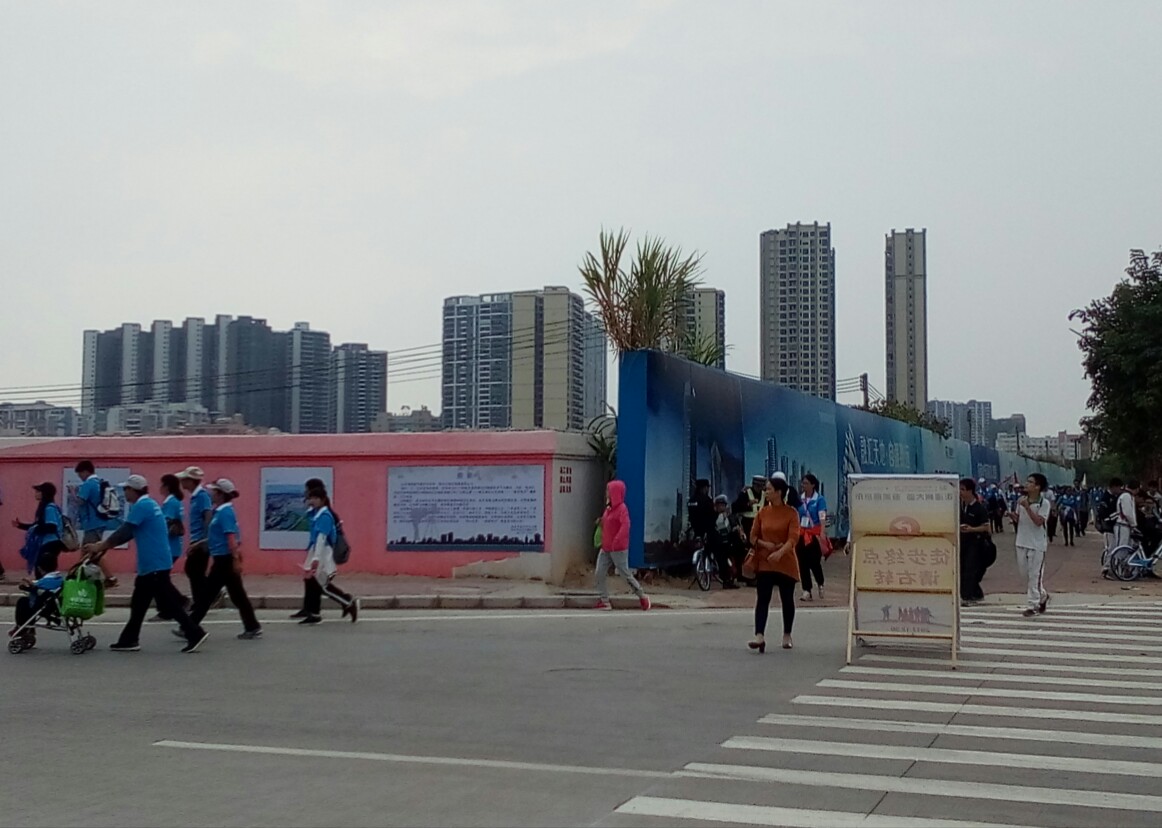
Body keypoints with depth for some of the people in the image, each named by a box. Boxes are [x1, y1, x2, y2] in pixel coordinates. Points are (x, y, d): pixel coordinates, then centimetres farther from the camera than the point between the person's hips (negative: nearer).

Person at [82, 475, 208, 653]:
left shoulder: (141, 506, -14)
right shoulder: (148, 504, 17)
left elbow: (125, 531, -18)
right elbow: (131, 533, 19)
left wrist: (101, 546, -12)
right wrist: (106, 544, 13)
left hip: (155, 564, -10)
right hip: (153, 563, 10)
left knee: (167, 603, -7)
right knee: (139, 603, 13)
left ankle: (195, 633, -5)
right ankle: (129, 640, 18)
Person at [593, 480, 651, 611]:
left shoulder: (622, 508, -14)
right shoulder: (609, 508, 11)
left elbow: (625, 525, -27)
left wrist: (616, 541, -32)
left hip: (618, 549, -8)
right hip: (605, 548, 8)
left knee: (625, 573, 0)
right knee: (600, 574, 0)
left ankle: (642, 597, 15)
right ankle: (604, 601, 5)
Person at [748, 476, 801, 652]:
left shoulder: (791, 513, -5)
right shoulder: (763, 512, 6)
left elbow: (793, 538, -16)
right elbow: (753, 536, 9)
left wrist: (780, 552, -31)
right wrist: (765, 544, -12)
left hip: (786, 563, -2)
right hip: (764, 562, 2)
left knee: (787, 599, 8)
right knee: (762, 599, -9)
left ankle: (787, 636, 23)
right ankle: (759, 636, -18)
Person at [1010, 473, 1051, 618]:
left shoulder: (1044, 503, -11)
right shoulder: (1022, 500, 6)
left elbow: (1038, 521, -21)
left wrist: (1027, 507, -26)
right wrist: (1013, 517, -8)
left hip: (1037, 544, -6)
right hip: (1022, 542, 6)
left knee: (1035, 575, -3)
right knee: (1025, 573, 13)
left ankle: (1033, 605, 2)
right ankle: (1042, 596, 33)